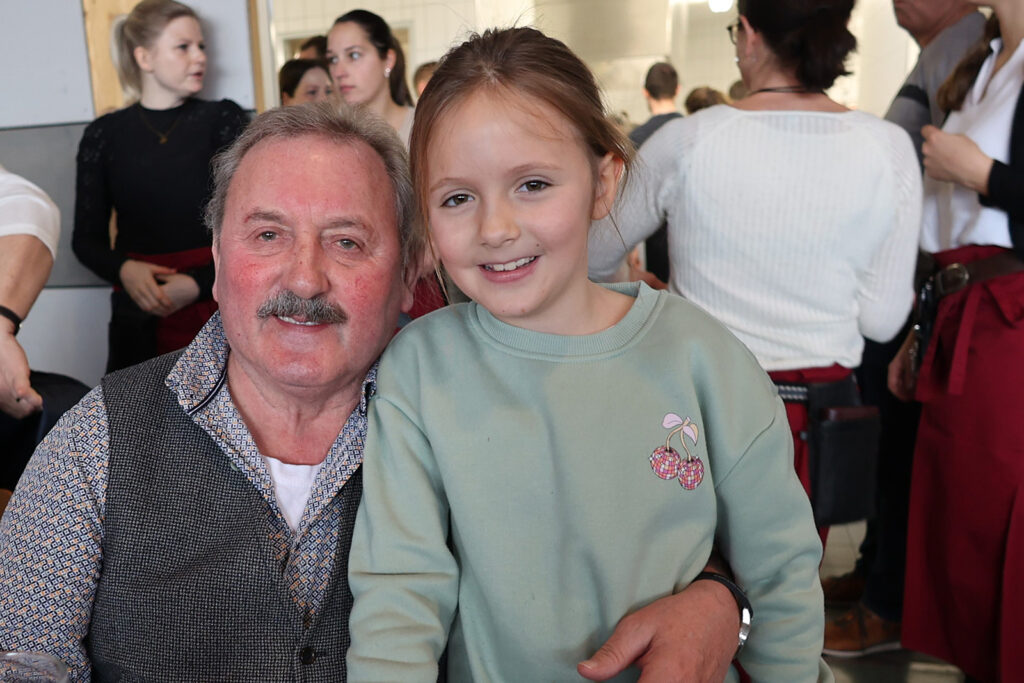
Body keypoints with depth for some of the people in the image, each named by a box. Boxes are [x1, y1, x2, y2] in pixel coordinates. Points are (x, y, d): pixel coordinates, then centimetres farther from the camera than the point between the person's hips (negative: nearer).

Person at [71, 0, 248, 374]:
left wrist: (200, 283, -15)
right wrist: (123, 270, -13)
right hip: (141, 317, 1)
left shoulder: (223, 119, 3)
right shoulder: (104, 134, 6)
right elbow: (87, 237, 9)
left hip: (217, 302, -1)